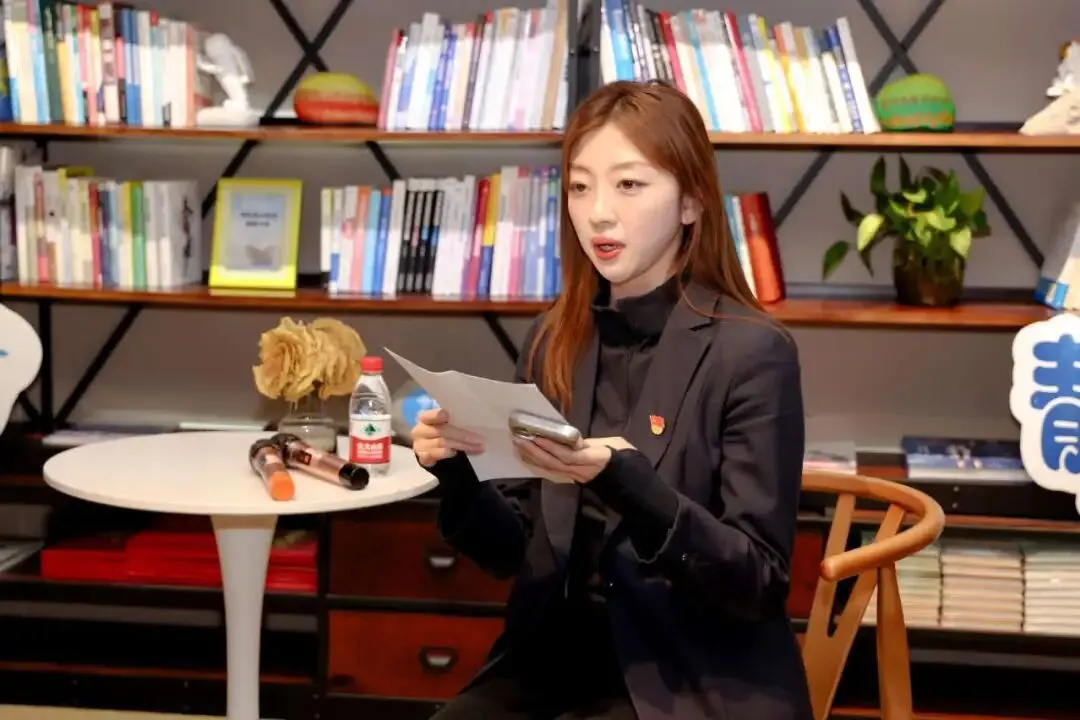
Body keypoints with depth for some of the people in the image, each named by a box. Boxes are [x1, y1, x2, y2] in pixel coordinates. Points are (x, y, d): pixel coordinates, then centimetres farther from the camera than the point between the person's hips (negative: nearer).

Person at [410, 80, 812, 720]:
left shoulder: (752, 352, -10)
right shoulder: (555, 341, 6)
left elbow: (761, 583, -12)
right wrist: (458, 473, -10)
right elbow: (514, 554, 10)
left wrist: (623, 481, -25)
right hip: (557, 656, 5)